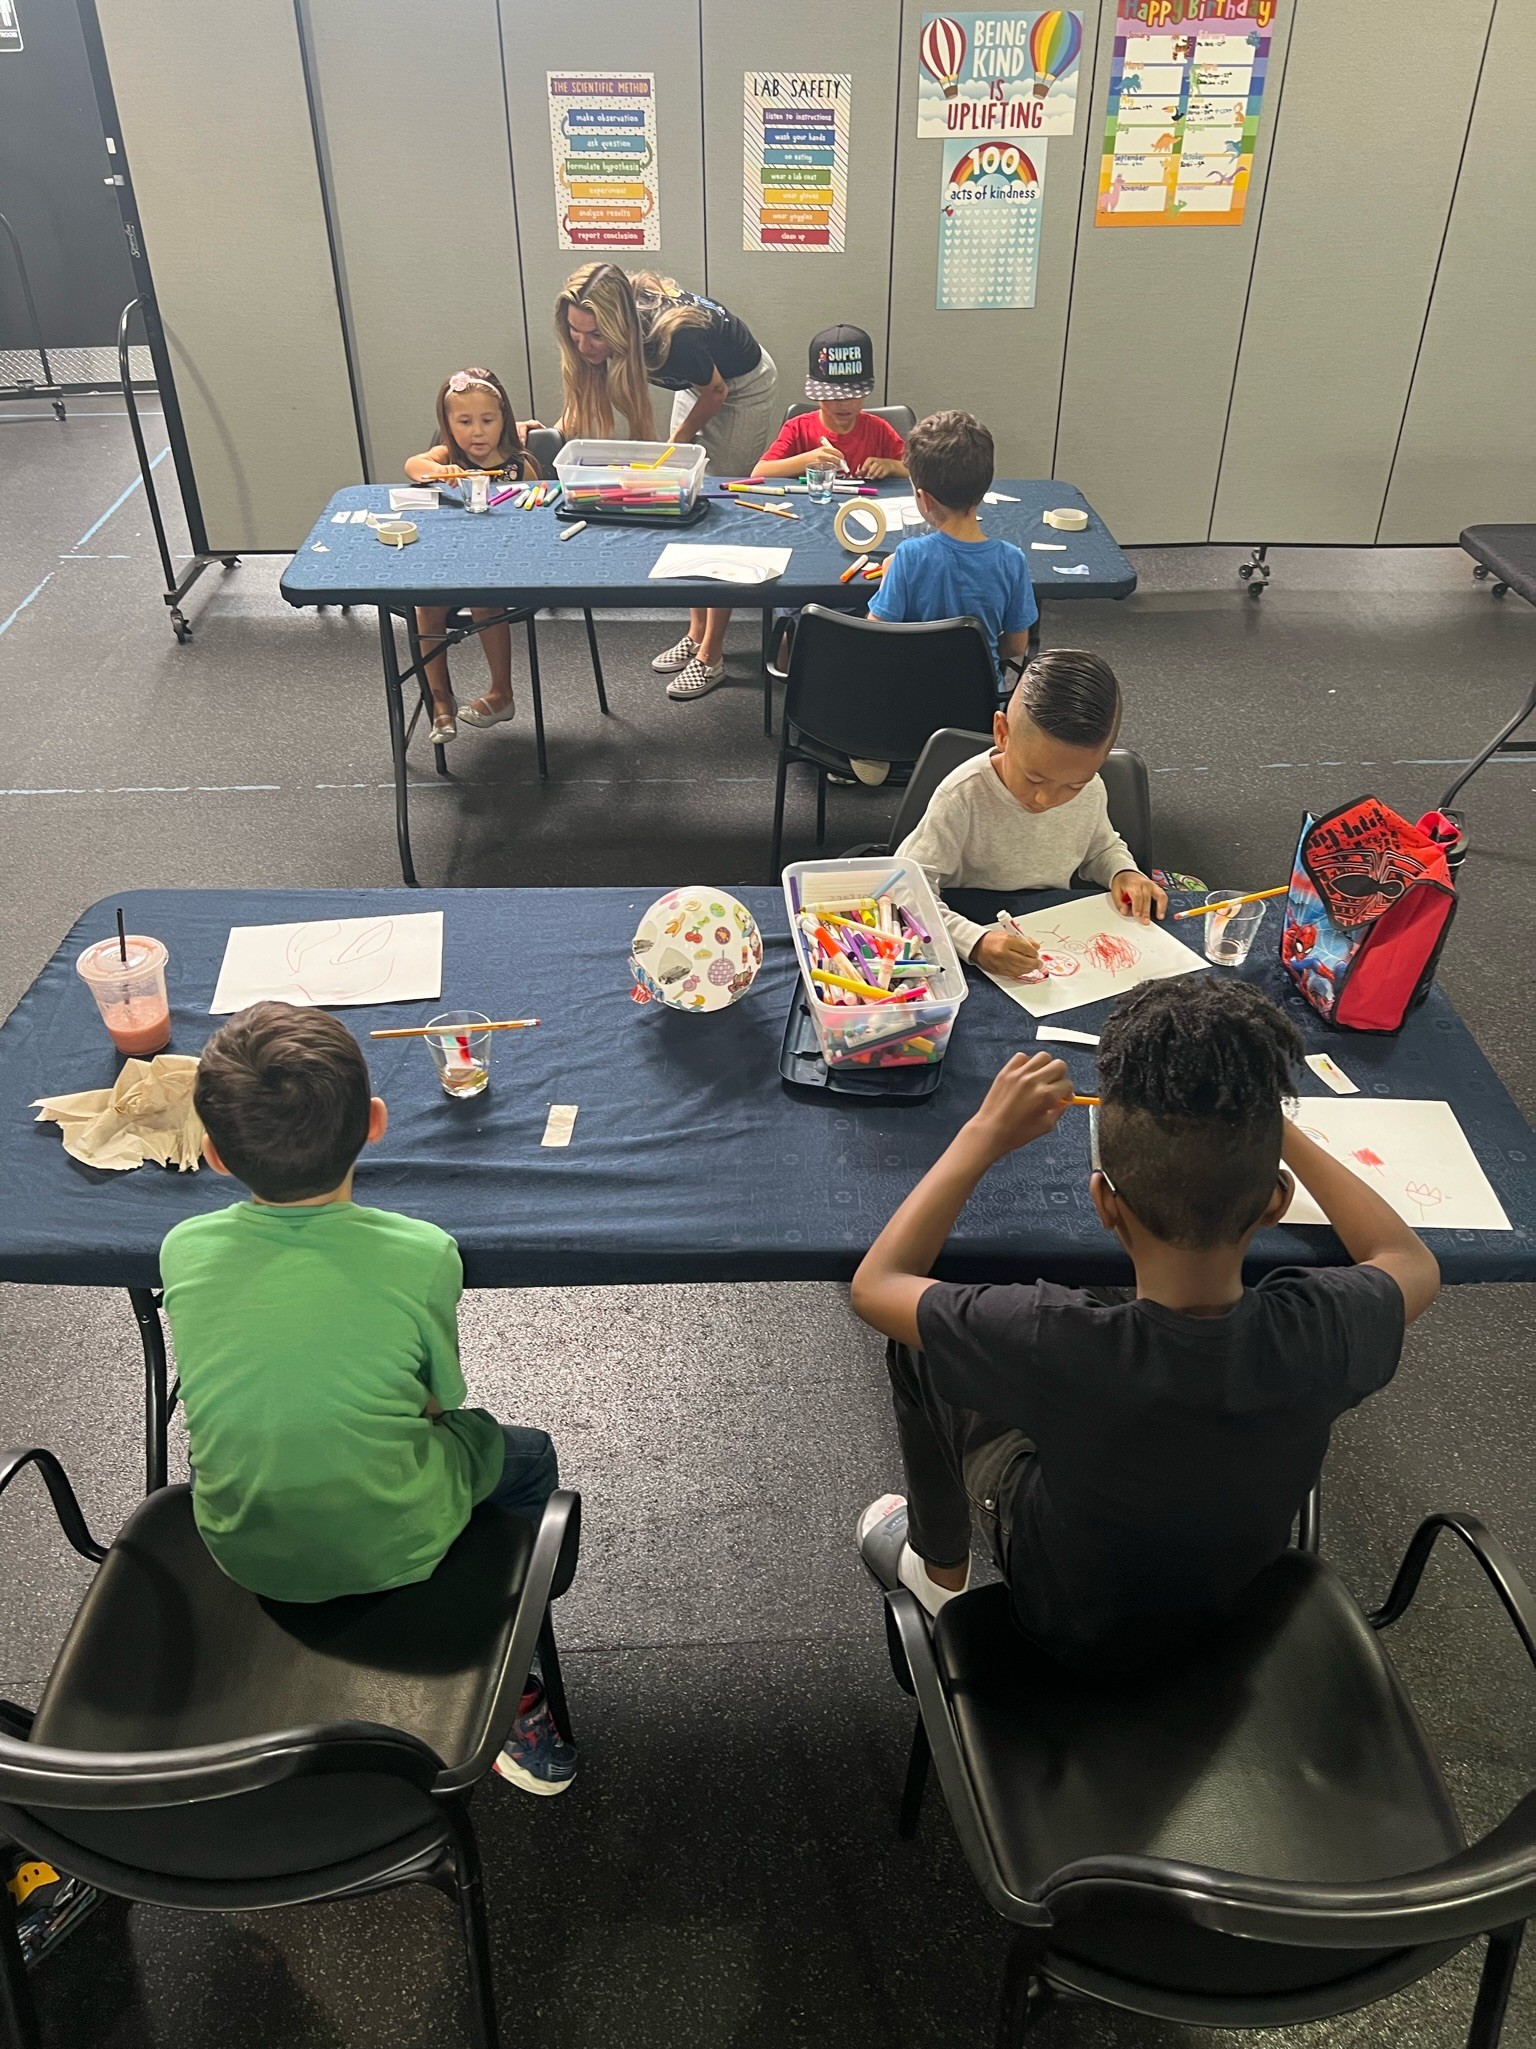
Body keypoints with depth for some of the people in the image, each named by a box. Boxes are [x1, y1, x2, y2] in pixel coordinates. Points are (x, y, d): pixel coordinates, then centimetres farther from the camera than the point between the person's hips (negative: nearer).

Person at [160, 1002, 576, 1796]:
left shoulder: (182, 1253, -16)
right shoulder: (423, 1255, -24)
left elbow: (251, 1382, 2)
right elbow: (441, 1401, -7)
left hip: (242, 1551, 3)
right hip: (394, 1550, -2)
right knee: (526, 1454, 25)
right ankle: (510, 1696, 30)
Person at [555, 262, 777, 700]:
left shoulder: (672, 336, -42)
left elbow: (716, 392, -22)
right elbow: (585, 388, -3)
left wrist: (674, 443, -10)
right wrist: (550, 433, -17)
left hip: (743, 385, -7)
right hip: (698, 383, 7)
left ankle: (711, 655, 0)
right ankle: (697, 631, 20)